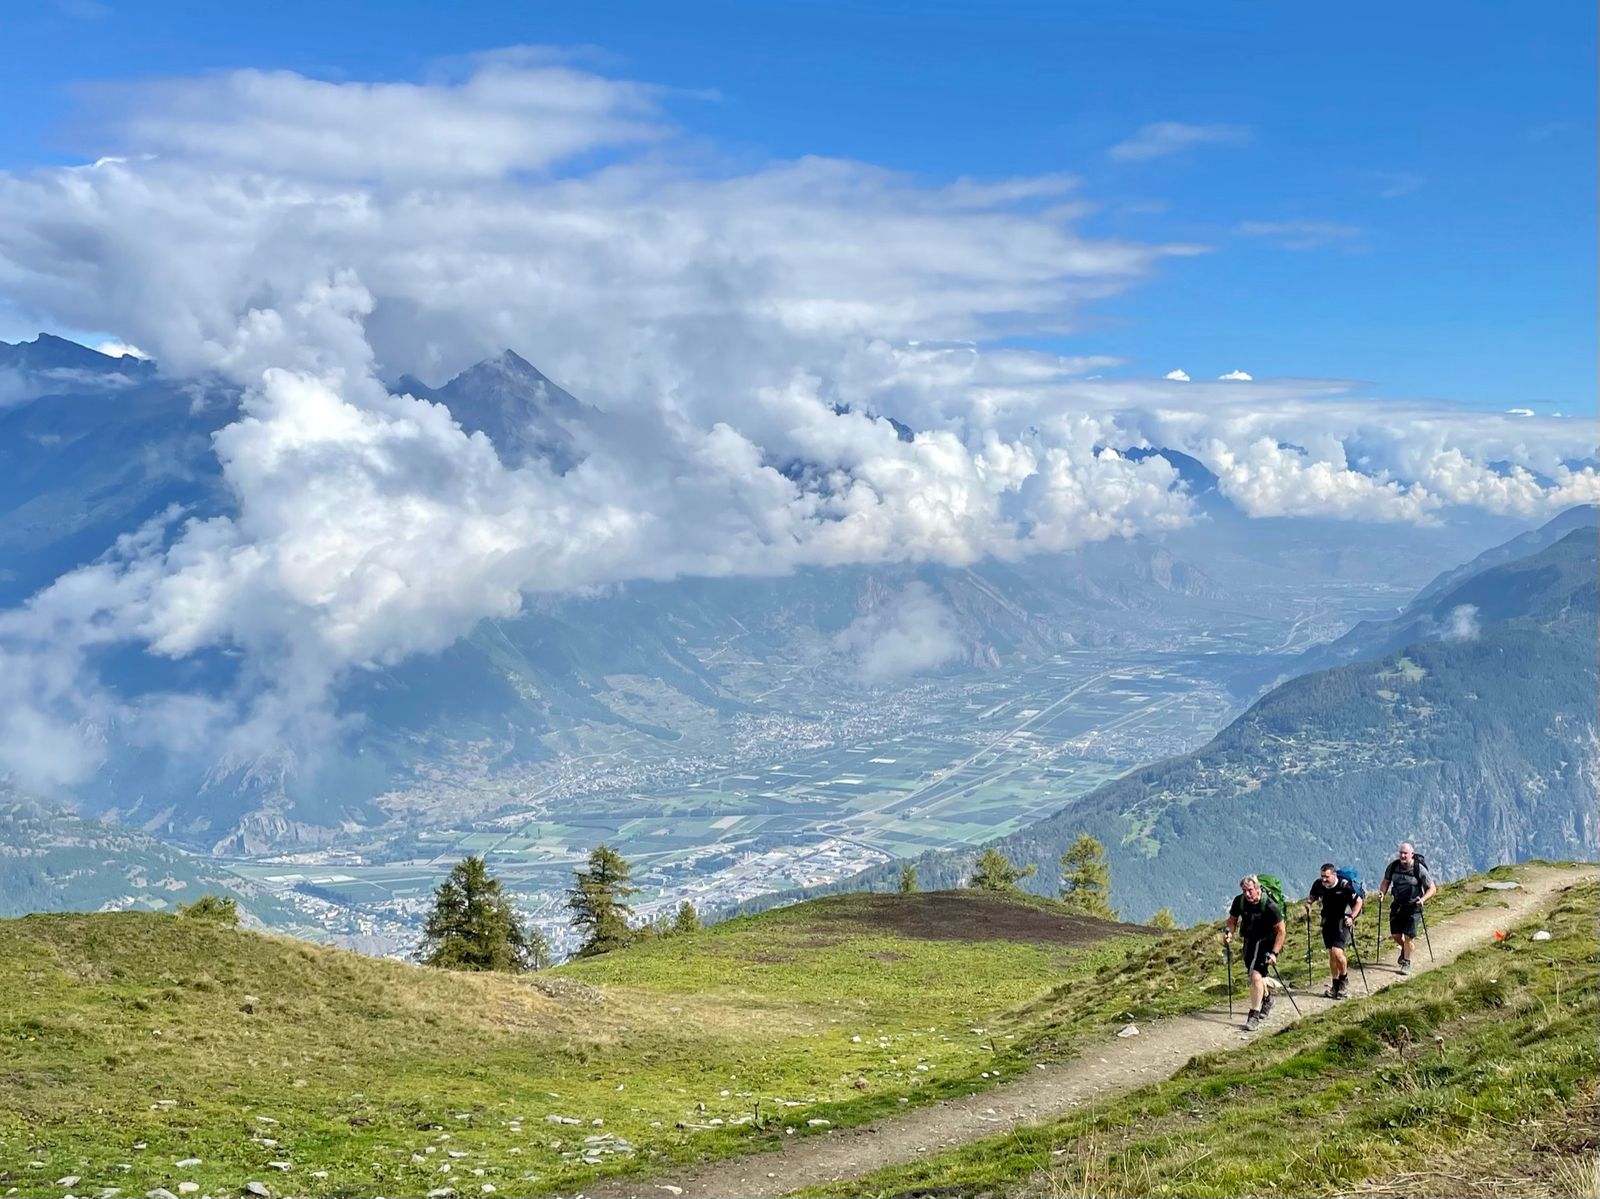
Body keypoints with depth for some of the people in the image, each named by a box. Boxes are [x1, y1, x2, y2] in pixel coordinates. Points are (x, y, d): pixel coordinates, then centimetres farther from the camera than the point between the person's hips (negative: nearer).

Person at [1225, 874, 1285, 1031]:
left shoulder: (1269, 906, -24)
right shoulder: (1239, 901, -11)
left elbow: (1280, 931, -17)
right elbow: (1232, 920, 6)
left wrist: (1274, 953, -22)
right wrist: (1230, 932, -14)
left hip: (1266, 942, -6)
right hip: (1249, 941, 6)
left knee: (1256, 976, -19)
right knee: (1255, 974, 21)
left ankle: (1254, 1016, -10)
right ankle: (1267, 999, 51)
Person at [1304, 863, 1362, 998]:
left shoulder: (1345, 886, -20)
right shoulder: (1318, 884, -7)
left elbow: (1358, 901, -7)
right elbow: (1312, 896, 14)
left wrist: (1352, 917, -18)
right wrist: (1308, 904, -7)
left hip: (1342, 922, -5)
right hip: (1328, 921, 5)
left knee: (1337, 952, -18)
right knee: (1331, 954, 9)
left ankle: (1344, 981, 7)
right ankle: (1335, 986, 22)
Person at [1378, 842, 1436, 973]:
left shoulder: (1419, 869, -14)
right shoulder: (1393, 866, -4)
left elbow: (1432, 888, -8)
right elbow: (1386, 881, 11)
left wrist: (1423, 899, -23)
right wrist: (1382, 892, -9)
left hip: (1413, 907, -4)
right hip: (1397, 906, 4)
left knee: (1408, 936, -5)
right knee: (1395, 935, 5)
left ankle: (1406, 963, 12)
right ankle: (1405, 948, 38)